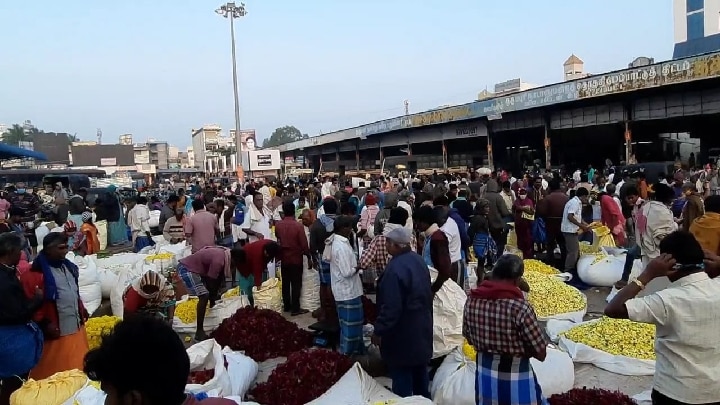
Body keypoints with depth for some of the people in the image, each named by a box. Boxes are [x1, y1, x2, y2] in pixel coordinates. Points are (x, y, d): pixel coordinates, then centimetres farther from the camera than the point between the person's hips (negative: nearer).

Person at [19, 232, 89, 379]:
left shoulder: (67, 266, 10)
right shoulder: (36, 273, -17)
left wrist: (82, 310, 18)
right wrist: (44, 323, -20)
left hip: (76, 325, 8)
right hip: (56, 330, -8)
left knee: (76, 365, 19)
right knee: (54, 369, 6)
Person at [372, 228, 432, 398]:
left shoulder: (395, 269, -27)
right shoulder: (418, 260, 2)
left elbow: (391, 307, -26)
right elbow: (427, 294, 13)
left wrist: (379, 331, -15)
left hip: (403, 332, -9)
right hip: (421, 327, 9)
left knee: (401, 375, 5)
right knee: (420, 370, 22)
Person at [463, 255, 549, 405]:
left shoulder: (472, 301, -9)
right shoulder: (520, 307, -26)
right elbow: (540, 353, -16)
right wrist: (520, 348, 1)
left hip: (484, 375, 5)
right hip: (515, 378, -5)